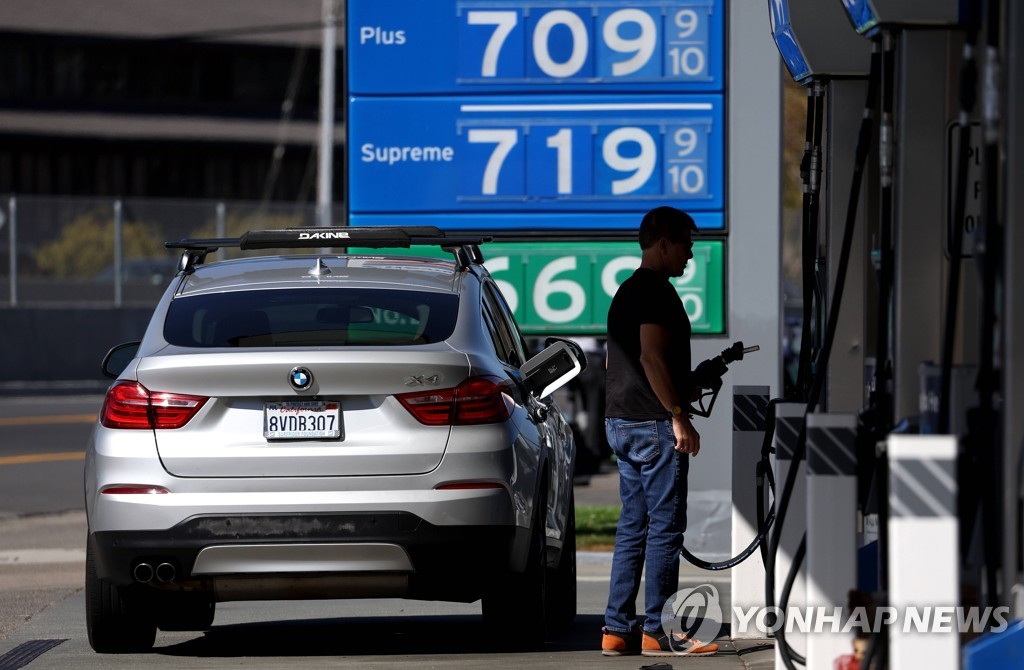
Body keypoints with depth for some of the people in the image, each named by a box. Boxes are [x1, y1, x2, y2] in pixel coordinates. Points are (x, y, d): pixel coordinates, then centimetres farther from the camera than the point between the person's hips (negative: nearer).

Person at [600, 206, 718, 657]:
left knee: (633, 528, 10)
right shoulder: (656, 291, -13)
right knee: (665, 528, -6)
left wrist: (694, 379, 25)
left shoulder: (626, 292, 18)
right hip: (654, 423, -10)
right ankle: (657, 632, -5)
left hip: (621, 422, 10)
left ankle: (617, 630, 8)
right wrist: (679, 416, -20)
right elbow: (652, 358, -21)